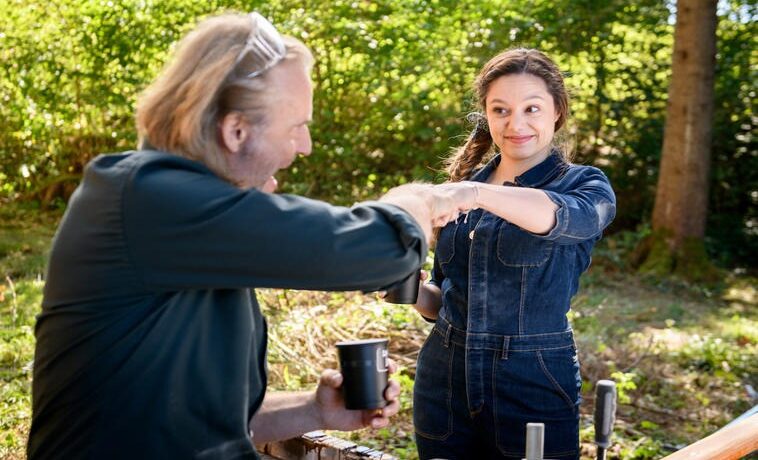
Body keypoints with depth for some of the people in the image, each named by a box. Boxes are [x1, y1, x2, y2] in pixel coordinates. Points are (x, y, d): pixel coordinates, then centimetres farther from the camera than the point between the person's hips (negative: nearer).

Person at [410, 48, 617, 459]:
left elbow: (559, 215, -31)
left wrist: (472, 194, -46)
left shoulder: (585, 186, -5)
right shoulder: (464, 184, 8)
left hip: (533, 394, -4)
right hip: (442, 382, 4)